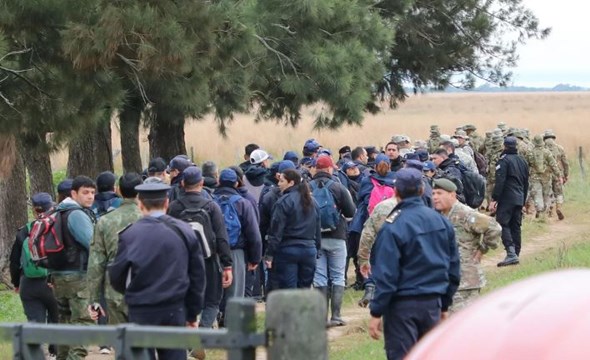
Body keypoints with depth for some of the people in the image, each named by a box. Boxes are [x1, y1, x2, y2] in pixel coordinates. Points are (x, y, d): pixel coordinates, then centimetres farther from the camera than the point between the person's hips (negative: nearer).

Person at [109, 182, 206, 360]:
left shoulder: (130, 235, -9)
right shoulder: (184, 231, 0)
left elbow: (116, 276, -4)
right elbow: (197, 274, 3)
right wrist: (192, 313, 12)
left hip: (141, 312, -2)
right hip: (175, 311, 2)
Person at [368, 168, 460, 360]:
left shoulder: (394, 226, -15)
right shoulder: (441, 222, 5)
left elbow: (386, 274, -16)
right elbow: (453, 267, 11)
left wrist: (376, 312, -10)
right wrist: (445, 305, 20)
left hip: (403, 305, -6)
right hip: (433, 303, 6)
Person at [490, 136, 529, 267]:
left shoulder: (504, 160, -9)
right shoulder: (522, 161, 15)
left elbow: (500, 182, -16)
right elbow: (526, 183, 20)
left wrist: (494, 199, -14)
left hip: (507, 198, -7)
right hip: (519, 199, 7)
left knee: (502, 224, -8)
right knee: (516, 226, 11)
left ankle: (511, 253, -21)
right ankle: (515, 255, 13)